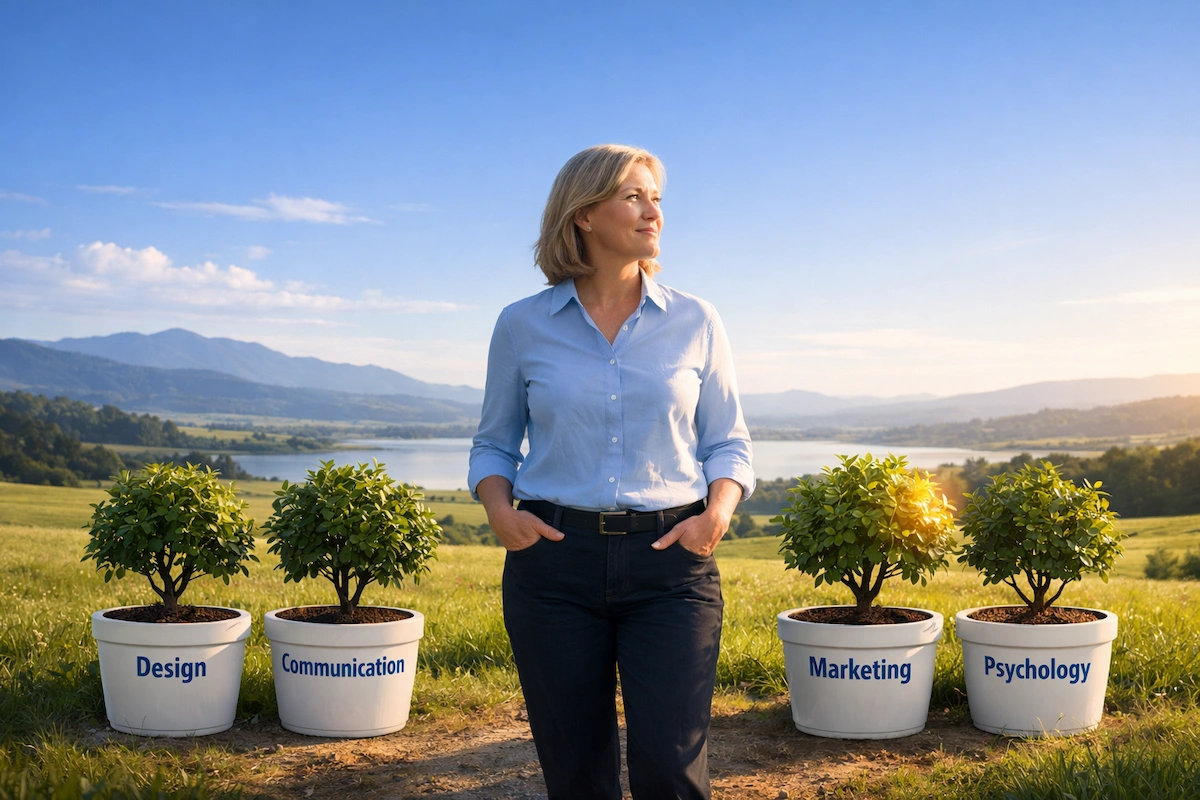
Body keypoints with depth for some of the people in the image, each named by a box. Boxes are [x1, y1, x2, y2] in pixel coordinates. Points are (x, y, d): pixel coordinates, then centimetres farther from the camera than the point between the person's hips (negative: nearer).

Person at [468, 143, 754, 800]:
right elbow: (494, 444, 13)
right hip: (555, 558, 0)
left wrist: (718, 512, -9)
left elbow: (728, 443, 10)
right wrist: (499, 510, -7)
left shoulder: (694, 322, 6)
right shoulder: (523, 326, 5)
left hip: (670, 559, 0)